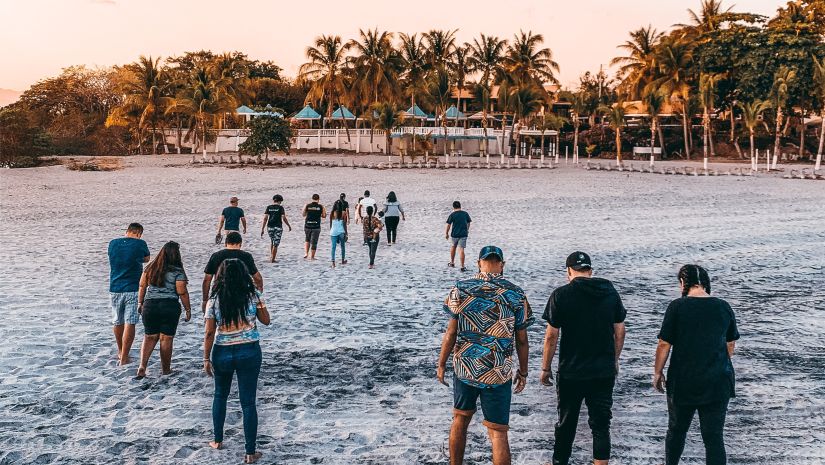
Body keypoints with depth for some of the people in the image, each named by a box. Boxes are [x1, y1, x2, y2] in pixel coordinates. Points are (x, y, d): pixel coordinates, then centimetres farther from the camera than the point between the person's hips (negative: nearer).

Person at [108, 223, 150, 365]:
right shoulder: (140, 244, -8)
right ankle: (124, 358, -4)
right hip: (133, 289, -4)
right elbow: (146, 259, 10)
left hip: (115, 289, 4)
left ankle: (120, 352, 36)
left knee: (117, 322, 18)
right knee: (130, 323, -2)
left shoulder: (112, 243, 2)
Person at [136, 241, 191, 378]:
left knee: (149, 337, 13)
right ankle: (165, 369, 14)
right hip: (170, 306, -3)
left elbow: (142, 286, 9)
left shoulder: (150, 268, 6)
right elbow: (182, 292, -8)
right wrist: (188, 309, 1)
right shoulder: (178, 272, -8)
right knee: (166, 339, 5)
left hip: (150, 305, 4)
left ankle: (142, 366, -1)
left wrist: (140, 303, 19)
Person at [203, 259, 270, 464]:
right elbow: (266, 320, 5)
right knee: (248, 402, 4)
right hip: (249, 353, -1)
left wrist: (206, 358, 2)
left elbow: (209, 332, -7)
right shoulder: (253, 296, -8)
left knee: (220, 395, 25)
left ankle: (218, 440, 34)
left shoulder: (214, 300, -8)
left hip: (222, 353, 1)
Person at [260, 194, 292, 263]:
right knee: (276, 244, 2)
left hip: (270, 227, 4)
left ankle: (271, 257, 17)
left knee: (272, 242, 22)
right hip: (278, 227, -3)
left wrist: (262, 229, 1)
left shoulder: (269, 207, 4)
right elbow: (284, 218, -8)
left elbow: (265, 218, 0)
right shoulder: (280, 208, -4)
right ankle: (272, 259, 1)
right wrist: (289, 226, 6)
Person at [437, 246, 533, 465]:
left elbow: (451, 333, -3)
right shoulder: (516, 295, -6)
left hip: (464, 368, 2)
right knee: (498, 431, 4)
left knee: (460, 420, 21)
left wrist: (441, 364, 8)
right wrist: (522, 372, 10)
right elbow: (521, 340, -2)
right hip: (498, 373, -2)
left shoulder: (460, 290, -5)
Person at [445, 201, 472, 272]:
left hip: (454, 234, 0)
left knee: (453, 246, 24)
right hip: (463, 234, 0)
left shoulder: (452, 215, -5)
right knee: (461, 249, -5)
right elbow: (468, 223, 16)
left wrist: (446, 233, 7)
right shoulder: (465, 214, 4)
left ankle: (452, 262, 35)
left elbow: (448, 225, -5)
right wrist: (467, 230, 33)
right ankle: (462, 267, -13)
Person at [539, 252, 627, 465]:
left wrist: (546, 368, 1)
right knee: (601, 425, 8)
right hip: (604, 372, 2)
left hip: (570, 373, -2)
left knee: (566, 423, 15)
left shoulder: (560, 295, -10)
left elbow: (551, 336, -9)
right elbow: (619, 331, 6)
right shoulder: (610, 291, 1)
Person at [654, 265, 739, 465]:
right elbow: (731, 345, 12)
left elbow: (664, 345, -8)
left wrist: (657, 372, 5)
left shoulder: (677, 307, -9)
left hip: (683, 382, -2)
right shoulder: (724, 308, 1)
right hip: (718, 383, 2)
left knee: (677, 430, 19)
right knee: (714, 437, 4)